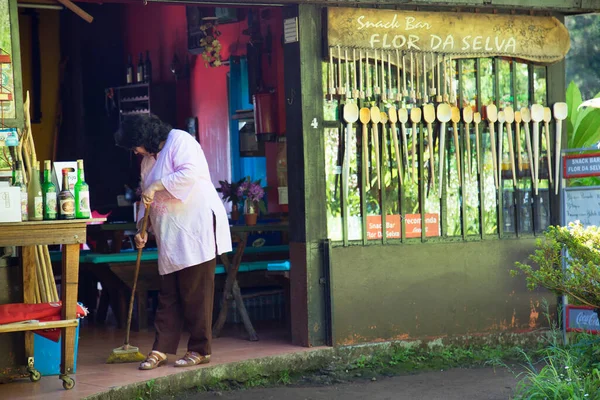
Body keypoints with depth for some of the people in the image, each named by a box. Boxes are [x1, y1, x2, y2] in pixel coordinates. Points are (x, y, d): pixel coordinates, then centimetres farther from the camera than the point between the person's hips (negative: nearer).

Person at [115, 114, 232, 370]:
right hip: (169, 235, 8)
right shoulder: (149, 159, 20)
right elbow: (147, 198, 24)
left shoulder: (180, 141, -5)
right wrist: (142, 229, 12)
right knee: (168, 294, 5)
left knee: (196, 293, -5)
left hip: (197, 226, -8)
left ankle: (200, 350, 1)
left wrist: (156, 185, -18)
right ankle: (161, 349, 6)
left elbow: (190, 173, -22)